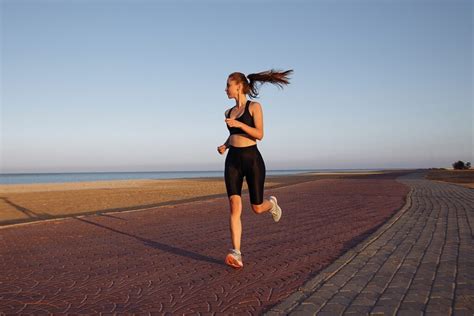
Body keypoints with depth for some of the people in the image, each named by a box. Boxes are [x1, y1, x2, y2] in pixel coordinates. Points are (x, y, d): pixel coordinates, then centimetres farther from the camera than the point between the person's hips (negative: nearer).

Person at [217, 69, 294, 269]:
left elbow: (259, 134, -12)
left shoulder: (254, 106, -2)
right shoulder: (229, 112, 15)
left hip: (252, 160, -4)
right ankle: (236, 254, -16)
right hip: (232, 161, 4)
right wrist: (224, 146, 9)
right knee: (235, 206, -14)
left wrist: (239, 123, -21)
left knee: (257, 208, 4)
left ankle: (272, 203, 42)